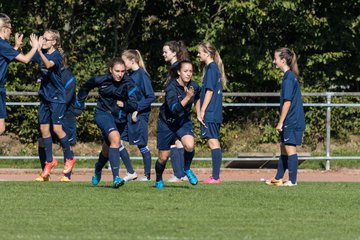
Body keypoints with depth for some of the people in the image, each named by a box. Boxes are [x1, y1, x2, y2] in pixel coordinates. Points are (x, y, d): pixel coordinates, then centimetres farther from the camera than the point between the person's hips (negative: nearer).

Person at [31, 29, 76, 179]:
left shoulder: (57, 56, -15)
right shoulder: (41, 54, 3)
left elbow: (48, 64, -36)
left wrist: (39, 50, -48)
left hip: (57, 97, -7)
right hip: (45, 96, 7)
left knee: (57, 128, -9)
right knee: (44, 129, 5)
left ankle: (69, 158, 9)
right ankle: (49, 161, 17)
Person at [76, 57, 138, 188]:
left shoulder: (128, 83, -14)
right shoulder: (101, 80, -12)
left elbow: (134, 105, -17)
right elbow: (85, 88, 9)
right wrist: (79, 105, 15)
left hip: (120, 117, 3)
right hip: (103, 113, -3)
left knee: (108, 148, 19)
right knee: (115, 138, -29)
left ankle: (98, 169, 55)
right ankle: (116, 178, -35)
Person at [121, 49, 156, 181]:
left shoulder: (142, 75, -13)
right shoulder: (131, 75, 11)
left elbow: (151, 97, -17)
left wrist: (137, 109, -19)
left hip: (140, 116, -9)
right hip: (128, 115, 9)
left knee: (142, 145, -1)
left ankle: (147, 175, 10)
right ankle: (130, 172, 8)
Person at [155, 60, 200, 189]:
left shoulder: (194, 86, -8)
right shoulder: (171, 87, -24)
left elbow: (197, 98, 18)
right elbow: (174, 108, -37)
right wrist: (187, 97, -45)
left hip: (184, 122, 3)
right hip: (167, 123, -3)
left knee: (189, 145, -26)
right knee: (163, 157, 5)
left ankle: (187, 169, 3)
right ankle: (158, 180, 34)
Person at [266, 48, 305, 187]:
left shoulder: (288, 78, -16)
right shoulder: (290, 76, 13)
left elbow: (287, 102, -19)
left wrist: (280, 122, -16)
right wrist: (282, 123, 22)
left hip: (291, 121, -10)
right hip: (291, 121, 10)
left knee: (290, 149, -4)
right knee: (284, 148, 16)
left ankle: (292, 180, 0)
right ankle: (278, 178, 25)